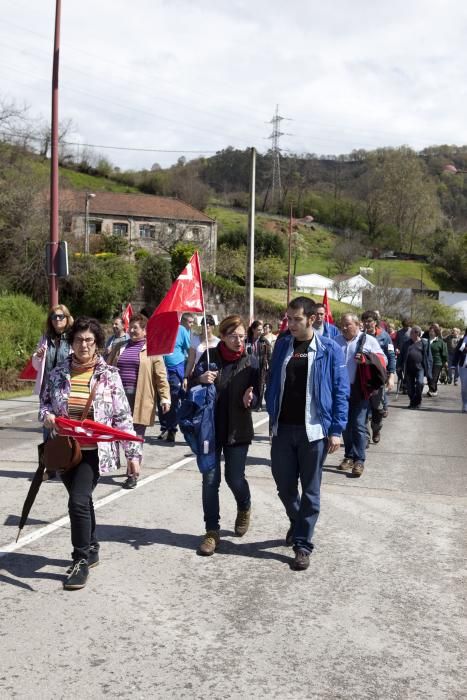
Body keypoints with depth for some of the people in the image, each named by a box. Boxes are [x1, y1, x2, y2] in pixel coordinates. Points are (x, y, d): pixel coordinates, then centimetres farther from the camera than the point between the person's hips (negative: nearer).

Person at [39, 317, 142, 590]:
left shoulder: (109, 375, -6)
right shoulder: (58, 374, 2)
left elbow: (123, 417, -5)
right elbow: (45, 401, 16)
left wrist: (133, 452, -7)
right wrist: (46, 415, -8)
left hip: (95, 451, -4)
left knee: (79, 501, -15)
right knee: (82, 501, 16)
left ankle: (82, 560, 1)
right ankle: (91, 550, 35)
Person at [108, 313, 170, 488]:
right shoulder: (119, 347, 16)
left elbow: (161, 375, -2)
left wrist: (165, 397, -10)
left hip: (140, 399, -4)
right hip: (120, 395, 4)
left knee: (136, 435, -1)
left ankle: (133, 473, 4)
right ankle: (134, 469, 15)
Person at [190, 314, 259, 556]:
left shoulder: (249, 361, -2)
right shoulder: (209, 357, -3)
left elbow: (256, 392, 2)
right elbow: (191, 386, 3)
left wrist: (250, 398, -21)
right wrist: (201, 379, -19)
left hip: (237, 429, 0)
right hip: (210, 427, 1)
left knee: (234, 478, 3)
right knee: (210, 480, 2)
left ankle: (244, 508, 37)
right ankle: (212, 531, 14)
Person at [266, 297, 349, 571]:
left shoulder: (329, 350, -5)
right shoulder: (282, 345, 6)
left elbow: (341, 392, -5)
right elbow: (273, 383, 12)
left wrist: (336, 430, -9)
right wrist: (272, 417, 7)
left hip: (313, 429, -4)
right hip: (283, 428, 4)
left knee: (310, 490, 5)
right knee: (284, 485, 12)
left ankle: (303, 544, 16)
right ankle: (298, 524, 39)